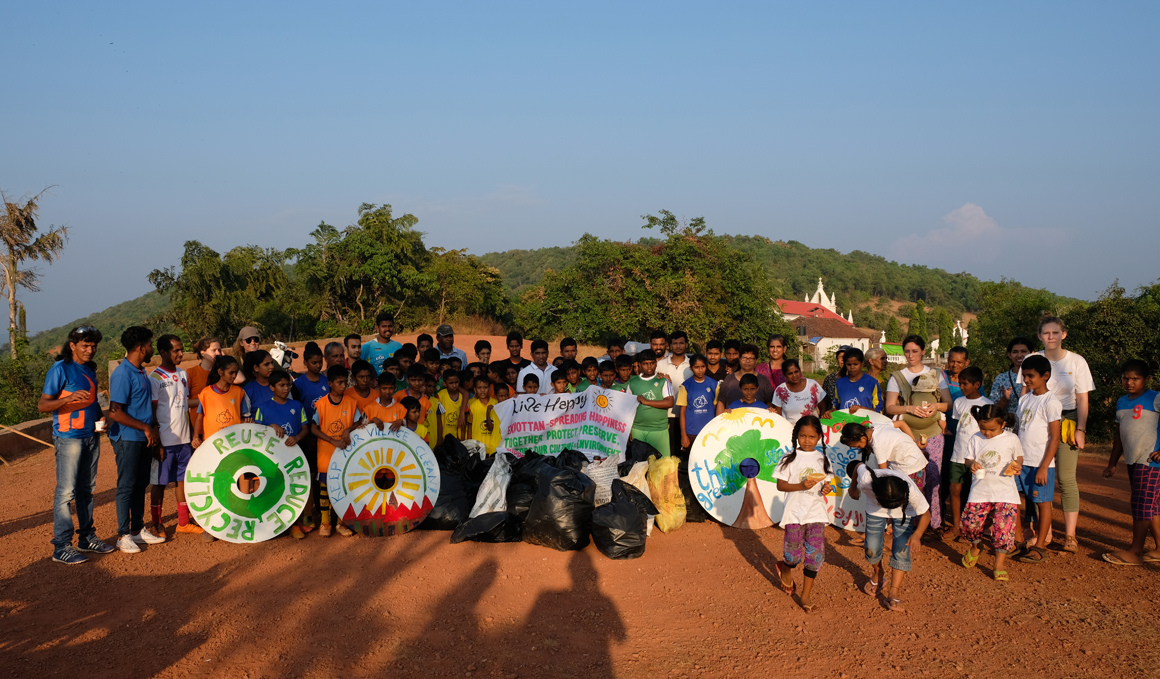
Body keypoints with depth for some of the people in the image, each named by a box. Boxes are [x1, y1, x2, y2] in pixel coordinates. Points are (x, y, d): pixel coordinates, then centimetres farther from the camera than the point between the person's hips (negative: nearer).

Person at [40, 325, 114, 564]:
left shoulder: (90, 369, 13)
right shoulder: (60, 369, -9)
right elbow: (43, 405, -14)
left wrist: (101, 416, 6)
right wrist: (70, 398, -30)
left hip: (91, 436, 7)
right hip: (69, 437, -7)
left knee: (87, 490, 13)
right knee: (66, 492, -6)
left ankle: (86, 537, 21)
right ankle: (61, 547, -2)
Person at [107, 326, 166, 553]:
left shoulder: (141, 372, 12)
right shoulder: (122, 374, -17)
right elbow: (115, 413, -22)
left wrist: (153, 428, 10)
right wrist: (145, 428, -17)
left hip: (143, 438, 9)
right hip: (127, 438, -9)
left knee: (140, 484, 14)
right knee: (126, 486, -1)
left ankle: (138, 529, 23)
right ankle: (123, 535, 7)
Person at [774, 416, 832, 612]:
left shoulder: (822, 459, 6)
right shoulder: (790, 458, -4)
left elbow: (824, 483, 15)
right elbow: (780, 485, -6)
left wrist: (825, 488, -7)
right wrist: (801, 486, -20)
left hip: (816, 513, 3)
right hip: (795, 512, -3)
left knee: (815, 554, 0)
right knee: (793, 555, 1)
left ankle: (807, 594, 13)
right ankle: (785, 569, 37)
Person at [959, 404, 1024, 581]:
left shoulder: (1011, 439, 0)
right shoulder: (975, 439, 4)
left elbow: (1019, 457, 12)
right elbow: (968, 458, 10)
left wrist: (1017, 466, -10)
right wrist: (972, 464, -12)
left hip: (1005, 492, -2)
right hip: (980, 490, 2)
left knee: (1004, 526, -10)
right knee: (970, 522, -4)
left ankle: (1000, 563, 2)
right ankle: (974, 548, 28)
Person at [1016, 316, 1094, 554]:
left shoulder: (1076, 362, 2)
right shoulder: (1031, 360, 3)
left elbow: (1082, 400, 3)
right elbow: (1025, 394, 7)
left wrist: (1081, 429, -4)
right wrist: (1022, 425, 1)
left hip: (1067, 422, -1)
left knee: (1066, 478, -5)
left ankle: (1070, 535, 0)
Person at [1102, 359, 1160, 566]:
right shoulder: (1122, 402, 13)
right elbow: (1119, 435, 19)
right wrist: (1112, 463, 20)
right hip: (1133, 461, 8)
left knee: (1142, 504, -5)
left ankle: (1135, 552, -1)